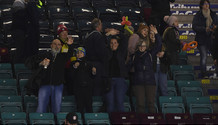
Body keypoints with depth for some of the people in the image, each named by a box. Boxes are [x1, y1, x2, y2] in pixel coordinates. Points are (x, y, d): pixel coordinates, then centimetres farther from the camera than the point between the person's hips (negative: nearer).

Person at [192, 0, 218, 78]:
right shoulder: (198, 15, -2)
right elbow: (194, 27, -9)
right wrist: (205, 29, -21)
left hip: (212, 39, 4)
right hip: (202, 40, -4)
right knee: (204, 57, -10)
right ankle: (204, 74, -6)